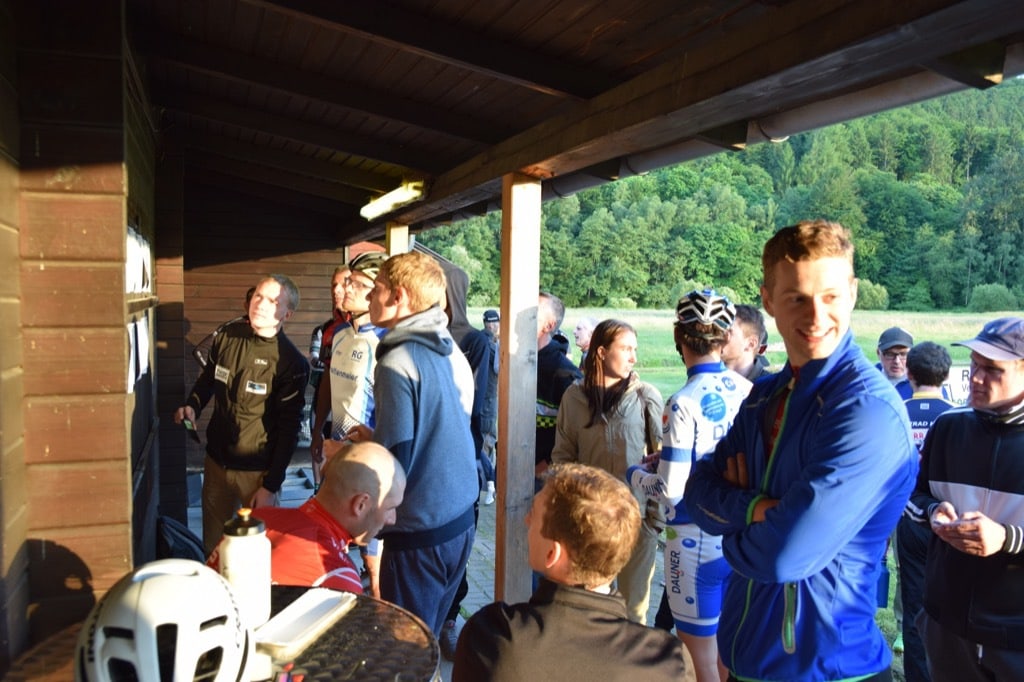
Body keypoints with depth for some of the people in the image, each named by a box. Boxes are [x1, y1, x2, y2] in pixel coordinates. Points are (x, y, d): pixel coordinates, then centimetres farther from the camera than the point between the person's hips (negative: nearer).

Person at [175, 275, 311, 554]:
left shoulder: (292, 363, -15)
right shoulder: (227, 337, 0)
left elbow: (289, 429, -13)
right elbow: (207, 379, 18)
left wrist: (271, 485, -13)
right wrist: (192, 406, -2)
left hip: (257, 471, -5)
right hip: (216, 461, 5)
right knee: (212, 545, 19)